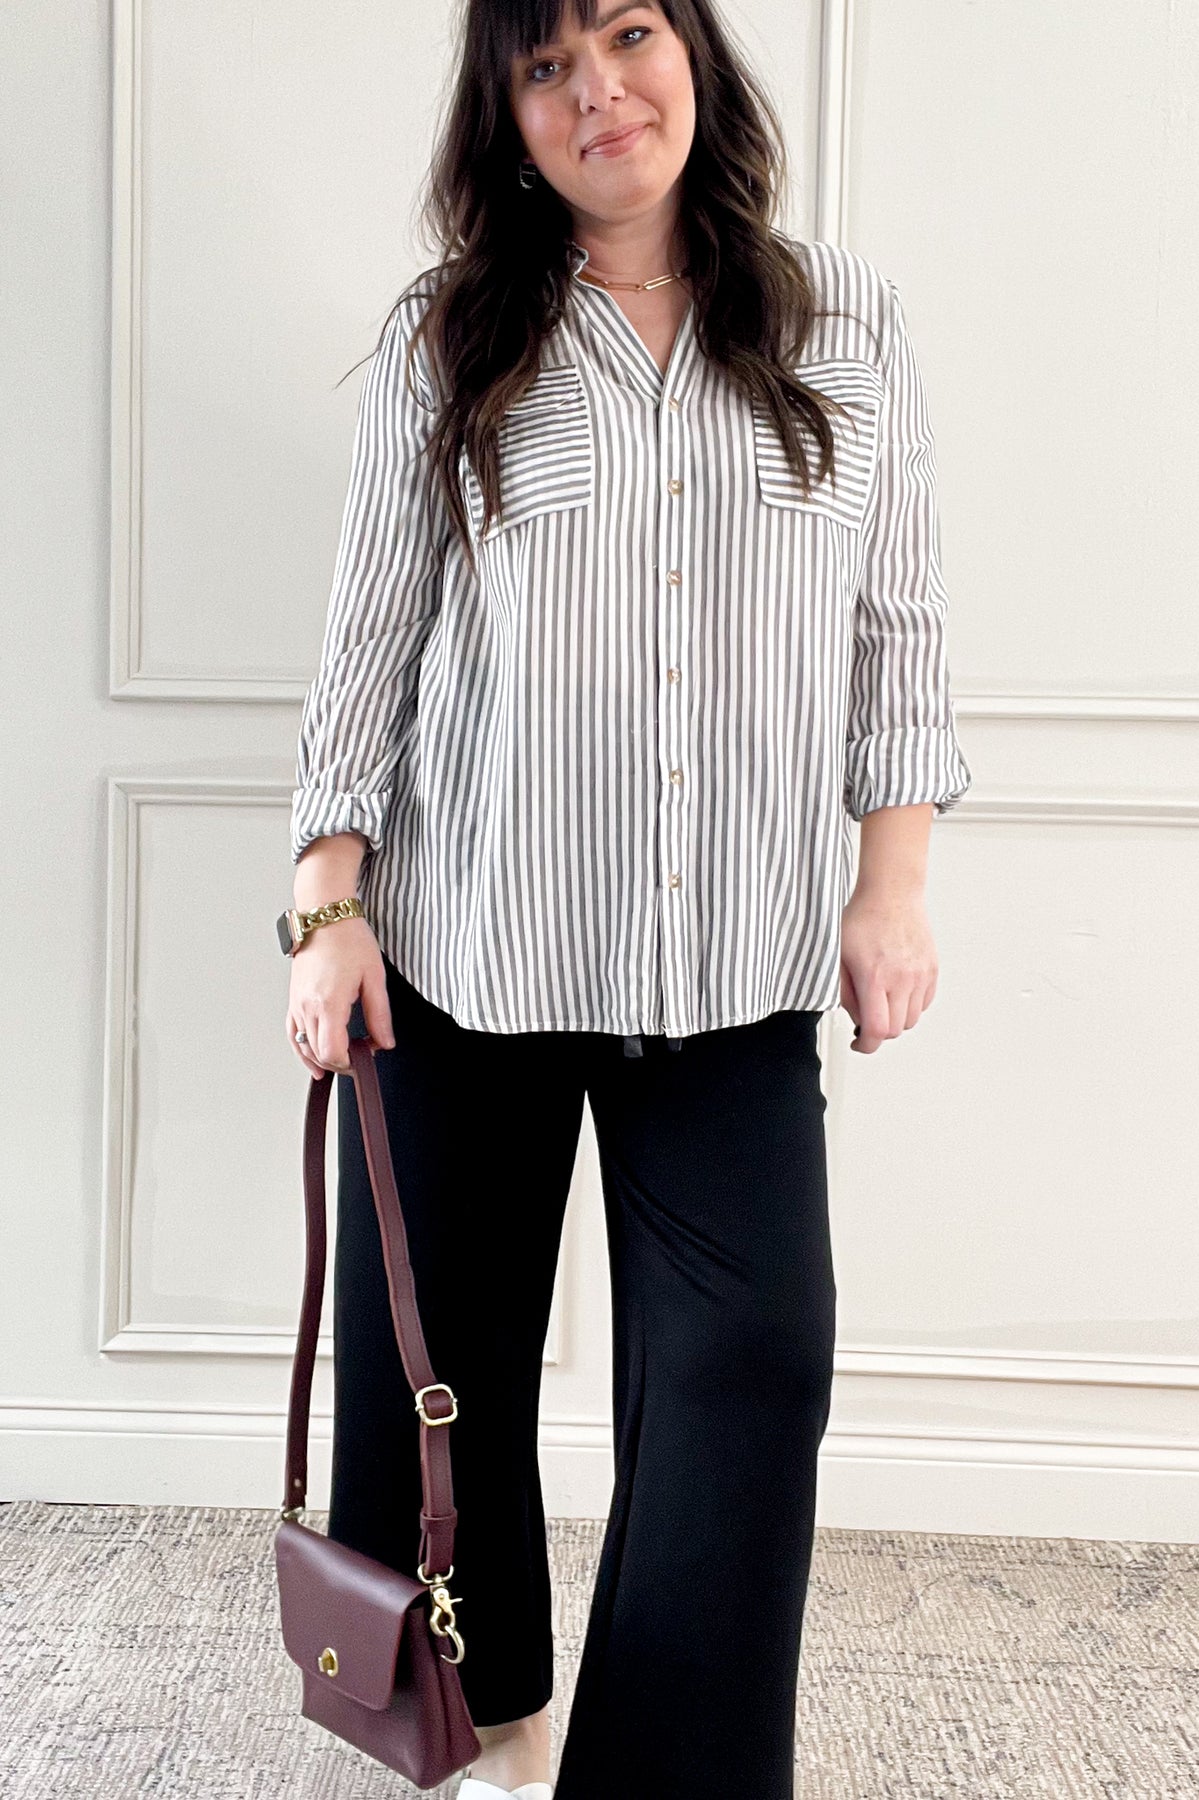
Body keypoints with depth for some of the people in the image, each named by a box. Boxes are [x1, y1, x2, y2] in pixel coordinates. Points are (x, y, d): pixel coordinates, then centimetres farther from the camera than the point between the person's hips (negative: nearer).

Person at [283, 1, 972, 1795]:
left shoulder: (850, 322, 7)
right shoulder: (445, 339, 4)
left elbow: (897, 624, 7)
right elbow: (370, 639, 3)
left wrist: (892, 880, 0)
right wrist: (329, 907, -2)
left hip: (737, 967, 0)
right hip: (463, 947, 0)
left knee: (749, 1362, -4)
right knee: (442, 1355, 9)